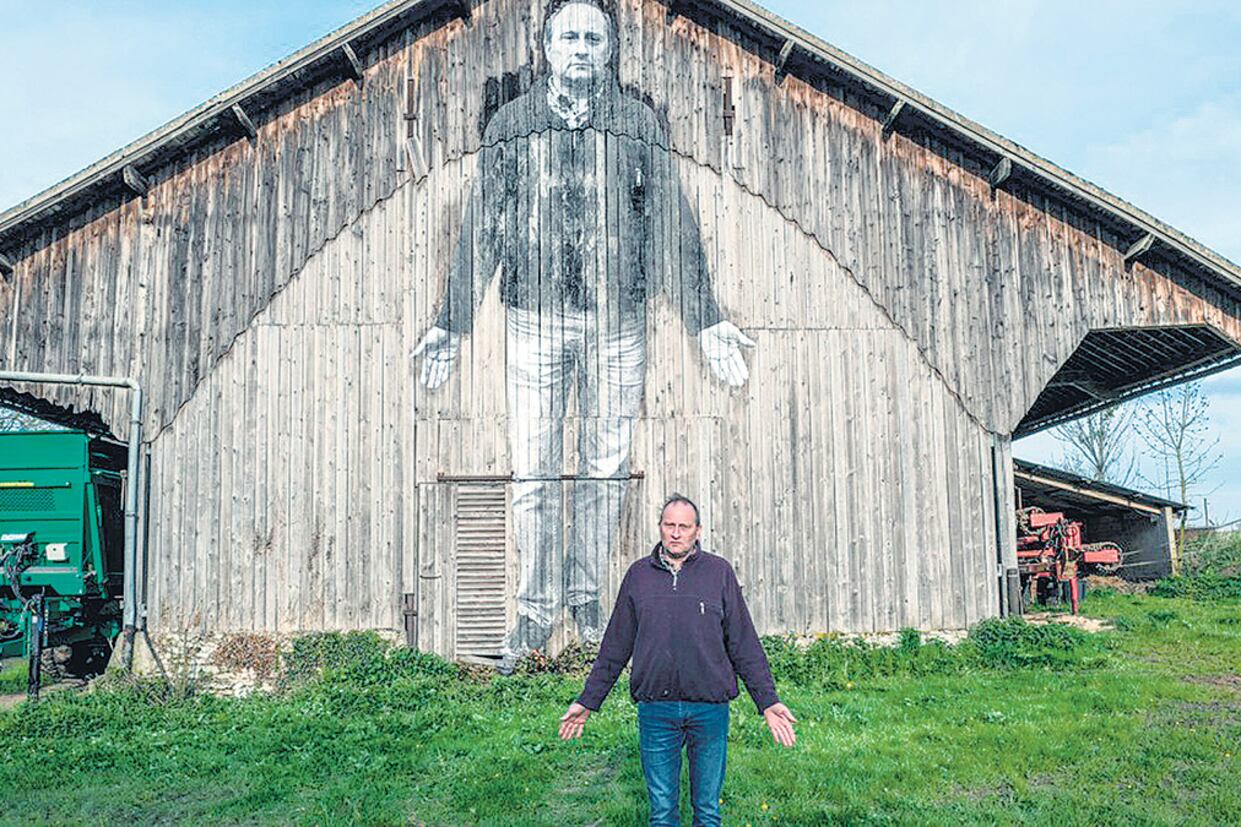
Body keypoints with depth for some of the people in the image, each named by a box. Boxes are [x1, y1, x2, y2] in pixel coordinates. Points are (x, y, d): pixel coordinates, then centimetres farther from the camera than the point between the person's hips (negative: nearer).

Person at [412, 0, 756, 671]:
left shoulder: (639, 125, 8)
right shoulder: (509, 125, 9)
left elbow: (672, 230, 8)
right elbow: (480, 231, 9)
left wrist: (705, 320, 3)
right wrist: (451, 322, 6)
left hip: (617, 321, 1)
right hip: (534, 320, 0)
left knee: (606, 465, 6)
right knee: (533, 469, 1)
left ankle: (586, 594, 24)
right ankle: (536, 608, 15)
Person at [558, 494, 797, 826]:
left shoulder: (719, 572, 3)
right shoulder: (638, 574, 6)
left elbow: (744, 644, 5)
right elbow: (615, 646, 11)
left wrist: (768, 701, 1)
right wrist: (587, 700, 11)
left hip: (710, 708, -1)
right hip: (655, 710, 1)